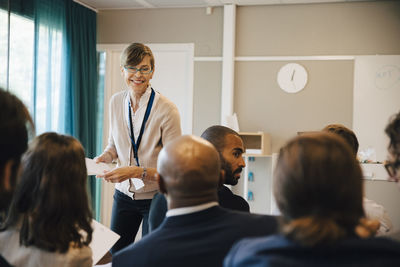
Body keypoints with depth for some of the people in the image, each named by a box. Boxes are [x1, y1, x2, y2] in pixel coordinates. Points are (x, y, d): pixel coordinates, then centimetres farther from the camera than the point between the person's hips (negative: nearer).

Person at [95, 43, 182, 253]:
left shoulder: (167, 110, -18)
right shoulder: (116, 102, 0)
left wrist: (137, 172, -28)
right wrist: (102, 158, -6)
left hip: (155, 197, -4)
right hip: (123, 194, 5)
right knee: (114, 255, 12)